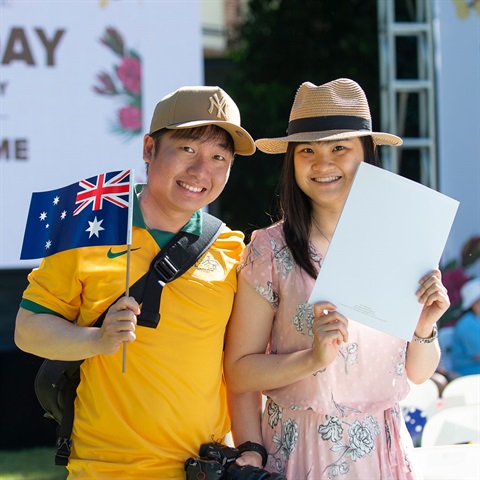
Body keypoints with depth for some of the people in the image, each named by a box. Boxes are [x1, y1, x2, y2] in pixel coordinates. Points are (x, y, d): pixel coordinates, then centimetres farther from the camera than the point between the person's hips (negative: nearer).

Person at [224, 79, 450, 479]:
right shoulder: (271, 250, -10)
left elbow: (417, 374, 7)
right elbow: (239, 373, -10)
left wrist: (424, 328, -11)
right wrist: (314, 359, -22)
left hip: (383, 447, 3)